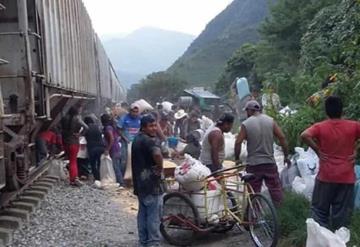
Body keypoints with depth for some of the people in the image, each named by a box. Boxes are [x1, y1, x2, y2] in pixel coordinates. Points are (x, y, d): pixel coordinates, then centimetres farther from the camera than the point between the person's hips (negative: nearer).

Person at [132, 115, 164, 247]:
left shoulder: (137, 139, 14)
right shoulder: (148, 140, -19)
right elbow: (157, 153, -39)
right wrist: (160, 168, -22)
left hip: (140, 183, 10)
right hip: (151, 183, -10)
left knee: (143, 214, 16)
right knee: (153, 216, -1)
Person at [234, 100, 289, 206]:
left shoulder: (246, 124, -5)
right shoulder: (270, 121, 2)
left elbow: (238, 143, -8)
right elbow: (282, 137, -1)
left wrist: (237, 159, 4)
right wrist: (286, 156, 6)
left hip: (253, 164, -2)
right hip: (270, 162, 2)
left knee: (254, 192, 7)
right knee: (275, 188, 11)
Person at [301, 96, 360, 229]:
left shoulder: (320, 127, -7)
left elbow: (304, 135, -24)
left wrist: (318, 150, -12)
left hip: (326, 176, -1)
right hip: (346, 177, 1)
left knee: (319, 211, 10)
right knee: (342, 213, 9)